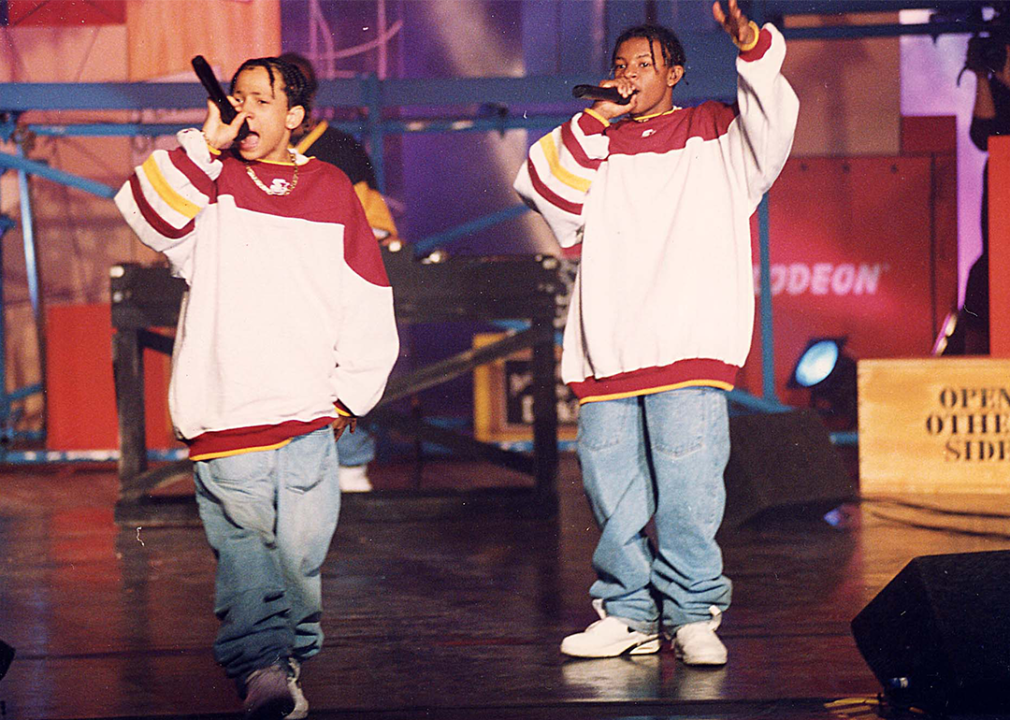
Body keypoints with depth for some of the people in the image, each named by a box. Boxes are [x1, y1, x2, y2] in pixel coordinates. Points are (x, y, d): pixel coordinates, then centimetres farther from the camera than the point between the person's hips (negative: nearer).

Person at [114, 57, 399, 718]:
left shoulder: (331, 190, 11)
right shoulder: (209, 182, 10)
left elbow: (369, 302, 13)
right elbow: (147, 214, -11)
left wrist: (350, 392, 9)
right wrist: (205, 145, -13)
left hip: (310, 421, 1)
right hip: (226, 418, -1)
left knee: (302, 552, 2)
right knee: (244, 549, -10)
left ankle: (290, 656, 17)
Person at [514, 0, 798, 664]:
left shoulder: (716, 133, 13)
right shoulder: (597, 147, 22)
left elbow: (772, 123, -7)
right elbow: (541, 188, 8)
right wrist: (595, 122, 2)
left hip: (690, 343, -4)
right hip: (607, 349, 4)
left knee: (687, 485, -9)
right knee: (610, 485, 4)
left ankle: (693, 614, 0)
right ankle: (629, 614, 13)